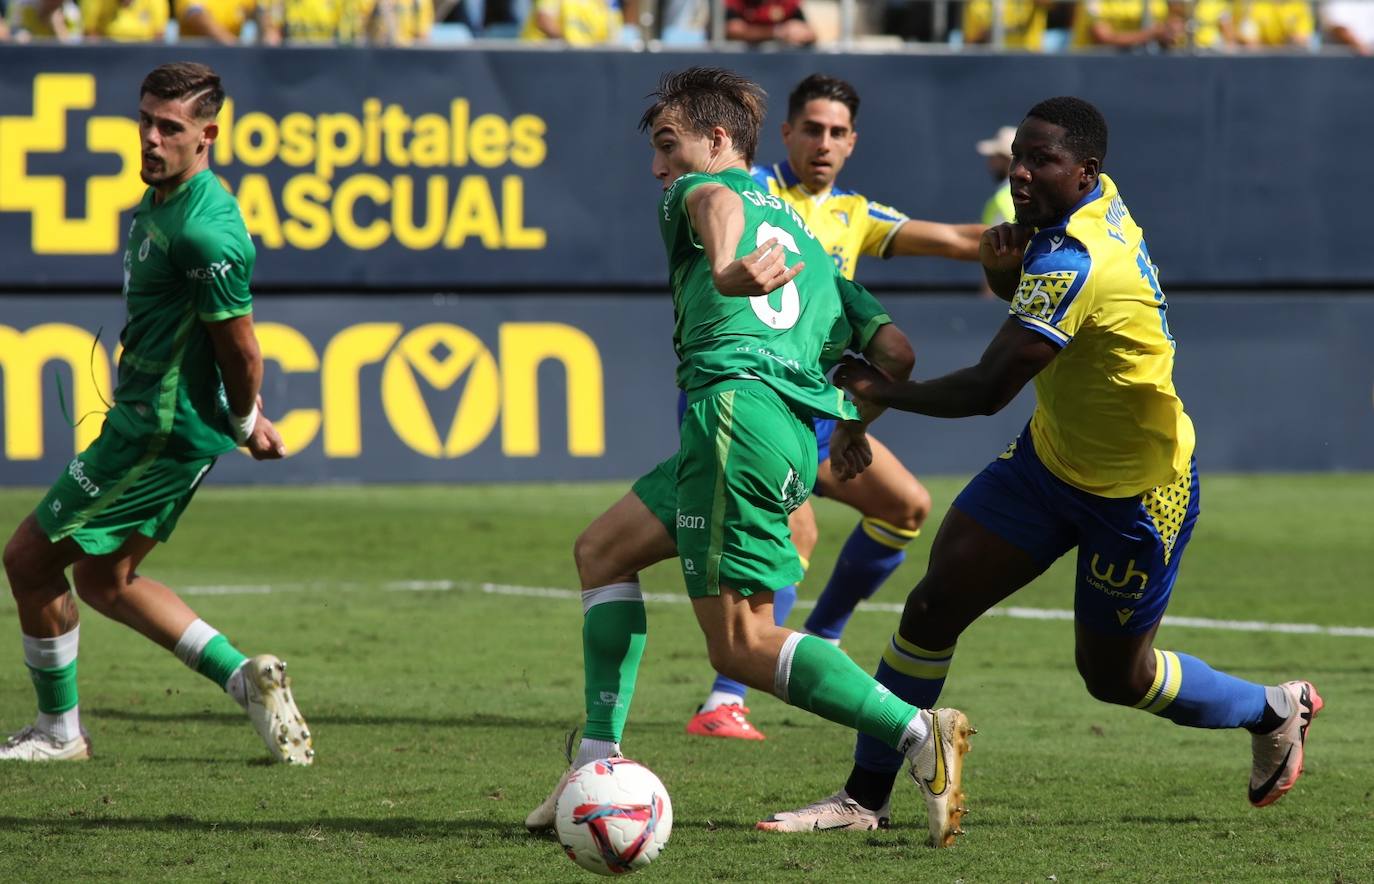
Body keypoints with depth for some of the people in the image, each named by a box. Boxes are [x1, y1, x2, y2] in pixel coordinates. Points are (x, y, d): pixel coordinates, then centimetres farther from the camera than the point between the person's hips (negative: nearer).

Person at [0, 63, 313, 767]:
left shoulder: (205, 229, -26)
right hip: (147, 420, 10)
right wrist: (246, 420, 17)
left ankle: (58, 731, 15)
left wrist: (247, 424, -2)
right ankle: (244, 677, 17)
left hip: (161, 432, -10)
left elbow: (240, 349, -19)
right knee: (104, 580, 19)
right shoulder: (158, 199, 7)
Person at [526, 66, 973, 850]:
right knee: (602, 551, 20)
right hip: (800, 432, 9)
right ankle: (600, 762, 13)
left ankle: (919, 733, -20)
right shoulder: (806, 235, 31)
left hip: (738, 400, -9)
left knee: (742, 645, -10)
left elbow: (717, 201, -17)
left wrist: (724, 269, -39)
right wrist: (855, 424, 39)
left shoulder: (695, 192, 12)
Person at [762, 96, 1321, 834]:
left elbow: (987, 391, -33)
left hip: (1140, 495, -8)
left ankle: (1274, 712, 36)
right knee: (934, 605, -4)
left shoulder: (1074, 263, -32)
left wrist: (880, 391, -19)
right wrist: (1003, 261, -10)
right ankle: (864, 796, 3)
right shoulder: (1099, 202, -5)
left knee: (1114, 675, 8)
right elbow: (1023, 295, 15)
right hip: (1051, 459, 8)